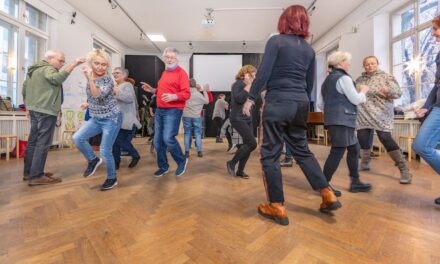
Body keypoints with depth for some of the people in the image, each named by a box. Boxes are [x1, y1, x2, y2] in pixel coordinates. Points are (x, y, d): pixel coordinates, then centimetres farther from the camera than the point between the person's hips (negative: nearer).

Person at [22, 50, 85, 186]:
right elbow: (57, 78, -32)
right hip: (45, 111, -10)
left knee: (33, 141, 13)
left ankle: (28, 172, 22)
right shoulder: (47, 69, -9)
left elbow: (25, 88, 27)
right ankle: (36, 176, -7)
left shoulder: (34, 70, 23)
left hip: (35, 110, 10)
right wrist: (73, 65, -34)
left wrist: (29, 106, 30)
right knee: (43, 143, -9)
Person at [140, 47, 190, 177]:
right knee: (158, 141, 8)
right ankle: (163, 166, 25)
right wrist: (152, 90, 14)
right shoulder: (164, 73, 20)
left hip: (173, 111, -8)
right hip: (159, 110, 8)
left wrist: (173, 97, -29)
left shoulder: (181, 73, -4)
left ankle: (182, 161, 9)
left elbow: (186, 93, -14)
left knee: (168, 138, -17)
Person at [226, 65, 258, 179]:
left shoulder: (248, 86, 16)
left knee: (248, 144, 6)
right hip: (238, 119, -9)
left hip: (247, 119, 9)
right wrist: (248, 85, -18)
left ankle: (240, 171, 18)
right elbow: (239, 99, -24)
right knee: (252, 144, -13)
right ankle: (231, 163, 3)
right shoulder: (238, 84, -8)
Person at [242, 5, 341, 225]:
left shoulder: (276, 41, 0)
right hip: (300, 103, 7)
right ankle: (328, 195, 22)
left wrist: (251, 98, -3)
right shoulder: (309, 49, 17)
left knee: (270, 154, 1)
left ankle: (277, 207, 8)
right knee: (302, 149, 19)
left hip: (278, 102, -6)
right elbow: (310, 83, 18)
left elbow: (263, 73, -10)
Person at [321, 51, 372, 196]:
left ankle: (355, 182, 23)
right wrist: (363, 91, 10)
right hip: (342, 120, -10)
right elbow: (356, 100, -8)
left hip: (333, 119, 10)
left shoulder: (328, 79, 19)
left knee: (354, 149, 15)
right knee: (337, 152, -8)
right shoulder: (343, 78, -8)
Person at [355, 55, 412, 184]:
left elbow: (398, 92, -3)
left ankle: (404, 169, 2)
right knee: (363, 139, 5)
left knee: (386, 139, -11)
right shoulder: (359, 79, 14)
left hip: (381, 116, -3)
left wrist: (388, 90, -24)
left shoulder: (386, 77, 5)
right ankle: (364, 163, 24)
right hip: (363, 116, 4)